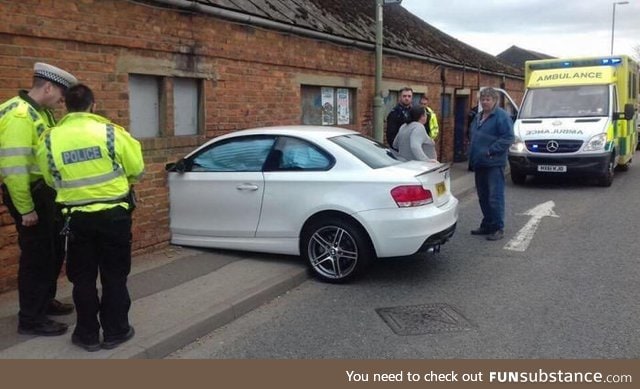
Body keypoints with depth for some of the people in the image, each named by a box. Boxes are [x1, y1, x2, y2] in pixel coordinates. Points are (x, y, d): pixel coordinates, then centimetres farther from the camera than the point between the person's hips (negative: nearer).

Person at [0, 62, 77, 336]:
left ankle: (45, 301, 36)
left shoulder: (41, 112, 10)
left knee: (54, 250, 19)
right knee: (37, 255, -1)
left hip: (45, 191, 10)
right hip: (29, 194, -10)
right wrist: (25, 209, -23)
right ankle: (30, 319, 11)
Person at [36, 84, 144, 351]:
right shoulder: (111, 132, -10)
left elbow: (51, 181, 6)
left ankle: (88, 334, 21)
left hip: (77, 218, 1)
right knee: (114, 275, 12)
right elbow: (137, 169, -2)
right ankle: (115, 331, 20)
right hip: (113, 214, -1)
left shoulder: (49, 139, -3)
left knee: (83, 278, 14)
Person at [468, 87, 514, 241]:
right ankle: (487, 225, 24)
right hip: (479, 164, 9)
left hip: (494, 164, -9)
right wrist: (472, 156, 15)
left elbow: (508, 138, -16)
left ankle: (498, 228, -1)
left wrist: (490, 151, -19)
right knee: (483, 197, 14)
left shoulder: (502, 116, -9)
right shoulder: (478, 117, 18)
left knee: (495, 197, -7)